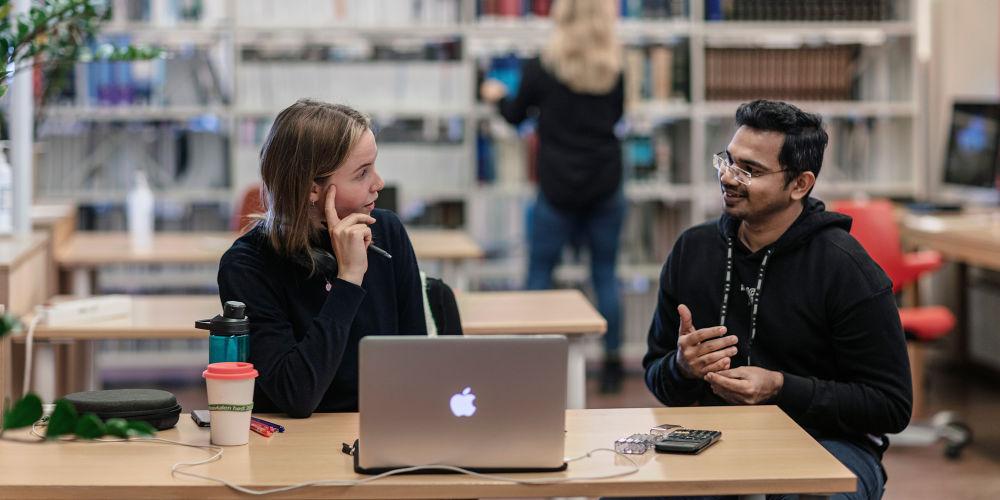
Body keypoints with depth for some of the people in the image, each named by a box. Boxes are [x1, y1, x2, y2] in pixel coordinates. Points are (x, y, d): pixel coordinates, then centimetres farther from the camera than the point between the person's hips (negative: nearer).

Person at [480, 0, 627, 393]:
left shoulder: (540, 68, -7)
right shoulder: (614, 69, -1)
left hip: (557, 187, -2)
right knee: (605, 273, 9)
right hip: (606, 185, 2)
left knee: (539, 272, 7)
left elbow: (515, 116, 7)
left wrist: (497, 97, 27)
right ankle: (611, 363, 10)